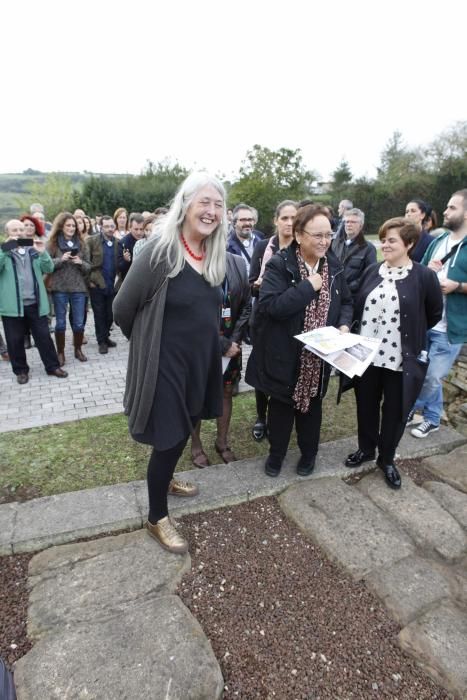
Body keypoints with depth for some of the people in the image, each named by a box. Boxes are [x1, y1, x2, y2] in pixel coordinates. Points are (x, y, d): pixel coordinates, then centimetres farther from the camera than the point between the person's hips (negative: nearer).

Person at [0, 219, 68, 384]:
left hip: (35, 303, 2)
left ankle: (52, 366, 18)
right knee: (15, 339, 7)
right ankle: (21, 370, 22)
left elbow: (49, 268, 1)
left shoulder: (34, 250, 10)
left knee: (44, 336, 7)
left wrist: (42, 253, -16)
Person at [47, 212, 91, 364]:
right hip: (59, 289, -2)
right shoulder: (53, 243, 0)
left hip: (78, 288, 2)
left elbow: (89, 267, 8)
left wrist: (81, 263, -12)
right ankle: (60, 352, 19)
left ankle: (78, 349, 26)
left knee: (79, 322, 7)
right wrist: (61, 259, -17)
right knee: (60, 322, 6)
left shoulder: (81, 243, 7)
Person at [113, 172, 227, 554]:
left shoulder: (215, 255, 3)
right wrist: (147, 340, 2)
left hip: (200, 361, 7)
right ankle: (157, 517, 27)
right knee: (168, 437, 3)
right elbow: (123, 308, -13)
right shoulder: (160, 250, -19)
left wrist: (204, 344, 11)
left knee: (183, 431, 23)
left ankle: (165, 479, 51)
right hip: (165, 362, -7)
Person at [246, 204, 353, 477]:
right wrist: (308, 287, -26)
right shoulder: (279, 264, -16)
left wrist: (344, 325, -8)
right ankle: (277, 452, 36)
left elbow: (346, 302, 12)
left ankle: (309, 453, 41)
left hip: (319, 355, 4)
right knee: (281, 404, 13)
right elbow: (269, 305, -28)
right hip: (284, 353, -4)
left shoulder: (334, 266, 1)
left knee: (312, 403, 20)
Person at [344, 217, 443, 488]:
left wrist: (411, 335, 5)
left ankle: (387, 459, 33)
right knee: (366, 405, 17)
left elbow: (435, 314, 2)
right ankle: (366, 449, 40)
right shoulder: (372, 271, 3)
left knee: (395, 411, 12)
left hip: (402, 359, -3)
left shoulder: (424, 276, -9)